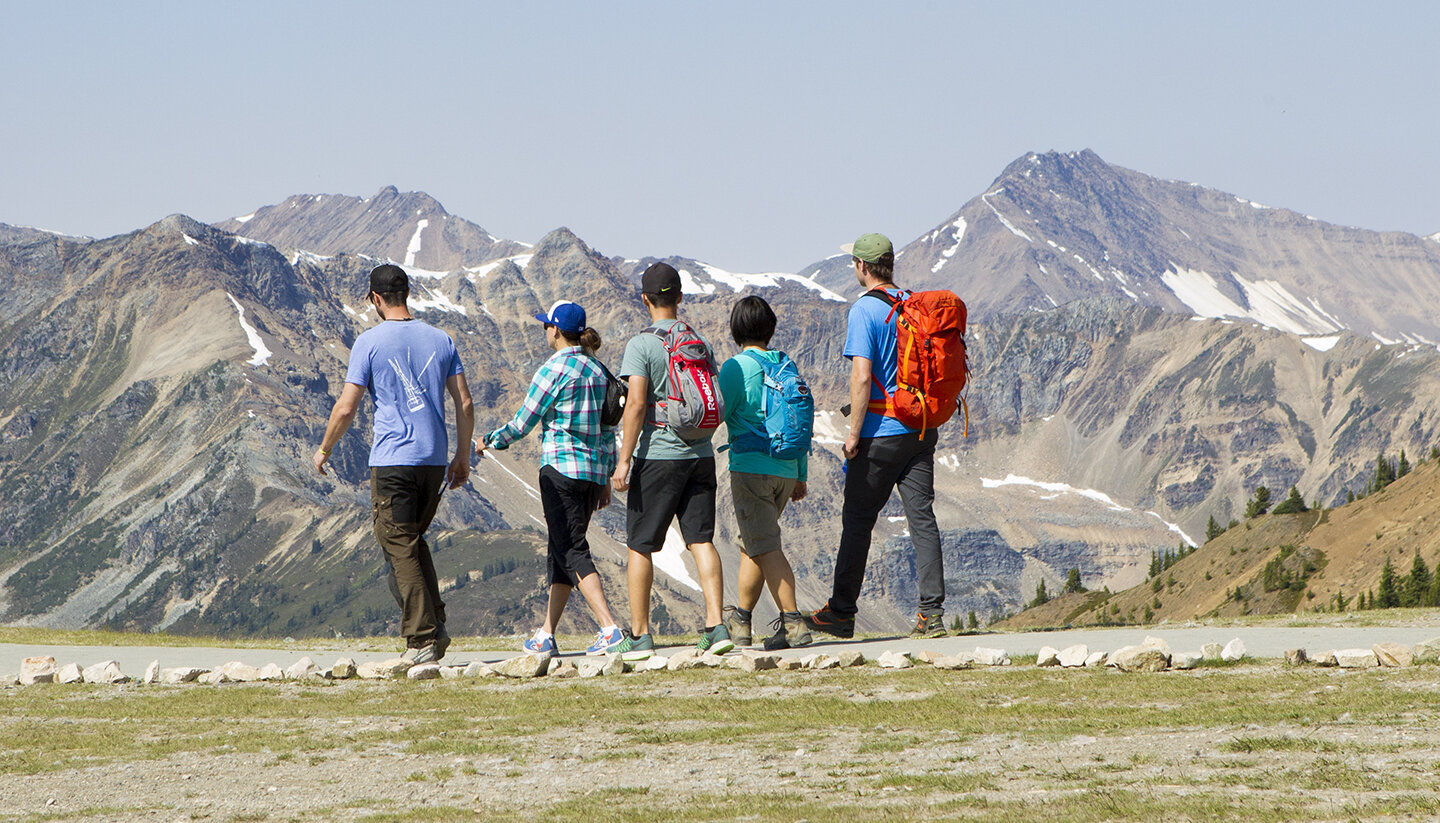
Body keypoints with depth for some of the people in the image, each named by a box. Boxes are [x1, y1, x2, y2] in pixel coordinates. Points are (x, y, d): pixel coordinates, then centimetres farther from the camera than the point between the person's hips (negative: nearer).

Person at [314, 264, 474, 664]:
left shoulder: (370, 342, -5)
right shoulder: (440, 339, 8)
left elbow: (346, 408, -6)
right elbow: (464, 404, 6)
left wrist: (324, 450, 10)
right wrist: (462, 456, 16)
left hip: (392, 461, -5)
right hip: (434, 461, 5)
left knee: (400, 548, -2)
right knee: (415, 541, 20)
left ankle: (423, 638, -8)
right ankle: (435, 622, 9)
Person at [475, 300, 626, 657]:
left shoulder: (553, 369, -10)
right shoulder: (597, 371, 12)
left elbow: (521, 424, -6)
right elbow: (608, 429, 15)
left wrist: (489, 441, 11)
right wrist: (606, 477, 21)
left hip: (561, 467, -8)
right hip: (594, 470, 8)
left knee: (573, 551, -8)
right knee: (561, 551, 14)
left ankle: (610, 628, -20)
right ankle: (546, 635, 18)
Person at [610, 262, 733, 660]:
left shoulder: (642, 345, -9)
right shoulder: (701, 342, 9)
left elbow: (636, 405, -16)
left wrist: (624, 460, -14)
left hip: (658, 455, -5)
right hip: (701, 455, 5)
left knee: (640, 546, 5)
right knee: (701, 540, 3)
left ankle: (640, 635, 7)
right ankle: (716, 625, -10)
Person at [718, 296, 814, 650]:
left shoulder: (736, 367, -8)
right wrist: (801, 475, 19)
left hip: (751, 467, -7)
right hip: (786, 469, 7)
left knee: (765, 547, -6)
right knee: (753, 544, 17)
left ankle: (792, 621, -13)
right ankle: (740, 620, 23)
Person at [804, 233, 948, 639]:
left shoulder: (865, 310, -12)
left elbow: (862, 377, -18)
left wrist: (854, 433, -14)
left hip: (881, 432, -6)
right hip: (921, 429, 6)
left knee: (858, 519, 4)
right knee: (922, 516, 4)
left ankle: (841, 613, 11)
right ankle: (932, 614, -2)